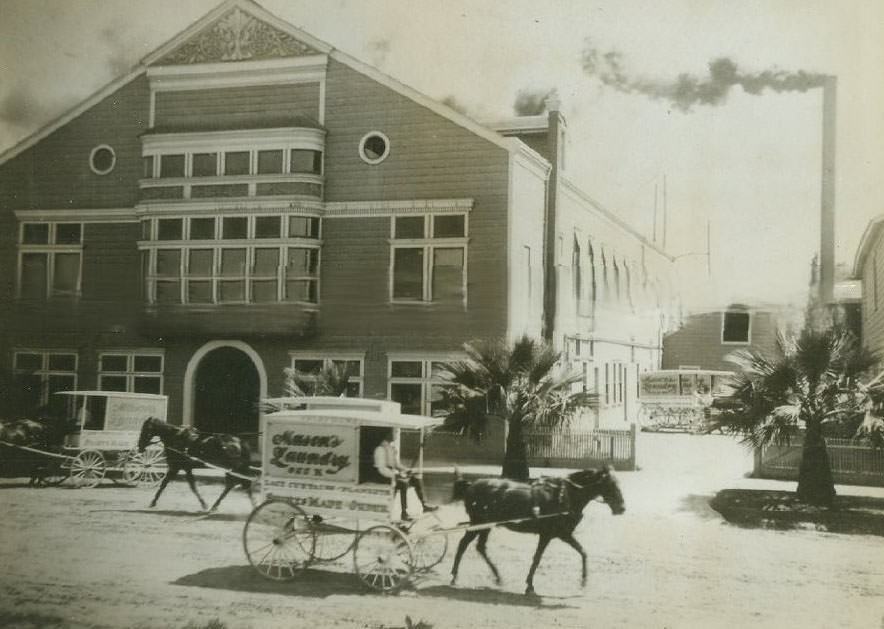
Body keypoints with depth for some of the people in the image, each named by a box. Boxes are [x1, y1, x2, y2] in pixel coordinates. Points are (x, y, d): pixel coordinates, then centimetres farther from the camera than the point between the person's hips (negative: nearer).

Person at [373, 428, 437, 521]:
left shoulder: (393, 448, 14)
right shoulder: (380, 449, -12)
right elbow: (381, 468, -19)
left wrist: (407, 470, 3)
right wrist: (396, 475, -26)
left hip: (395, 473, 8)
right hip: (385, 476, -8)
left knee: (417, 480, -5)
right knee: (403, 484, -33)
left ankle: (424, 504, 1)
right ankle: (404, 513, -34)